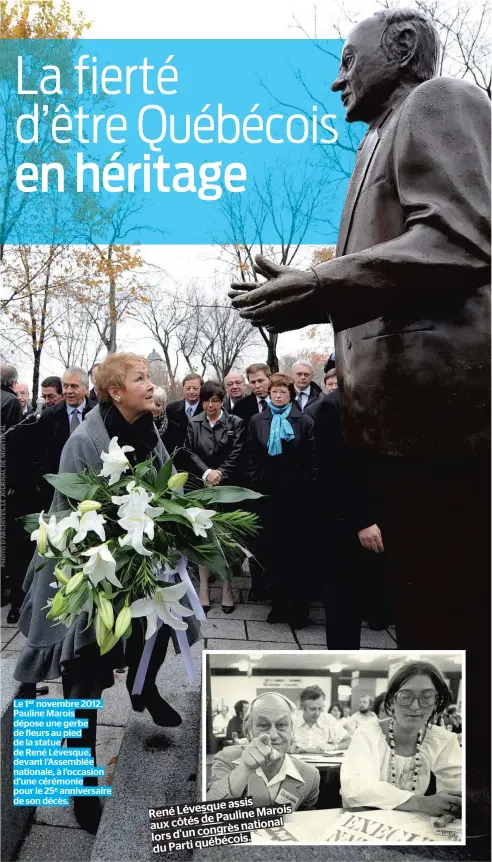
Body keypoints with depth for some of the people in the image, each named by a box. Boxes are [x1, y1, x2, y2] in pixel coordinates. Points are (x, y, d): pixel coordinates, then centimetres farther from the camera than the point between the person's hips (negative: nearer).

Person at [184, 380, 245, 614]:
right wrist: (206, 473, -14)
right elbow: (189, 453, 0)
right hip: (201, 487, 2)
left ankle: (227, 587, 14)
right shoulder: (193, 423, 6)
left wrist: (219, 475, -15)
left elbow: (236, 455, -6)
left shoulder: (235, 423, 0)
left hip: (227, 487, -1)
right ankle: (203, 587, 13)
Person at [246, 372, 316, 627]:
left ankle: (299, 607, 14)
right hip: (268, 494, 2)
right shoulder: (257, 421, 7)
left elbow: (311, 460, -1)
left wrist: (308, 489, -6)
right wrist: (255, 486, 0)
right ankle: (279, 604, 19)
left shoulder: (304, 422, 1)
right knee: (273, 550, 8)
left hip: (296, 494, -2)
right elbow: (252, 458, 6)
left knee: (298, 551, 4)